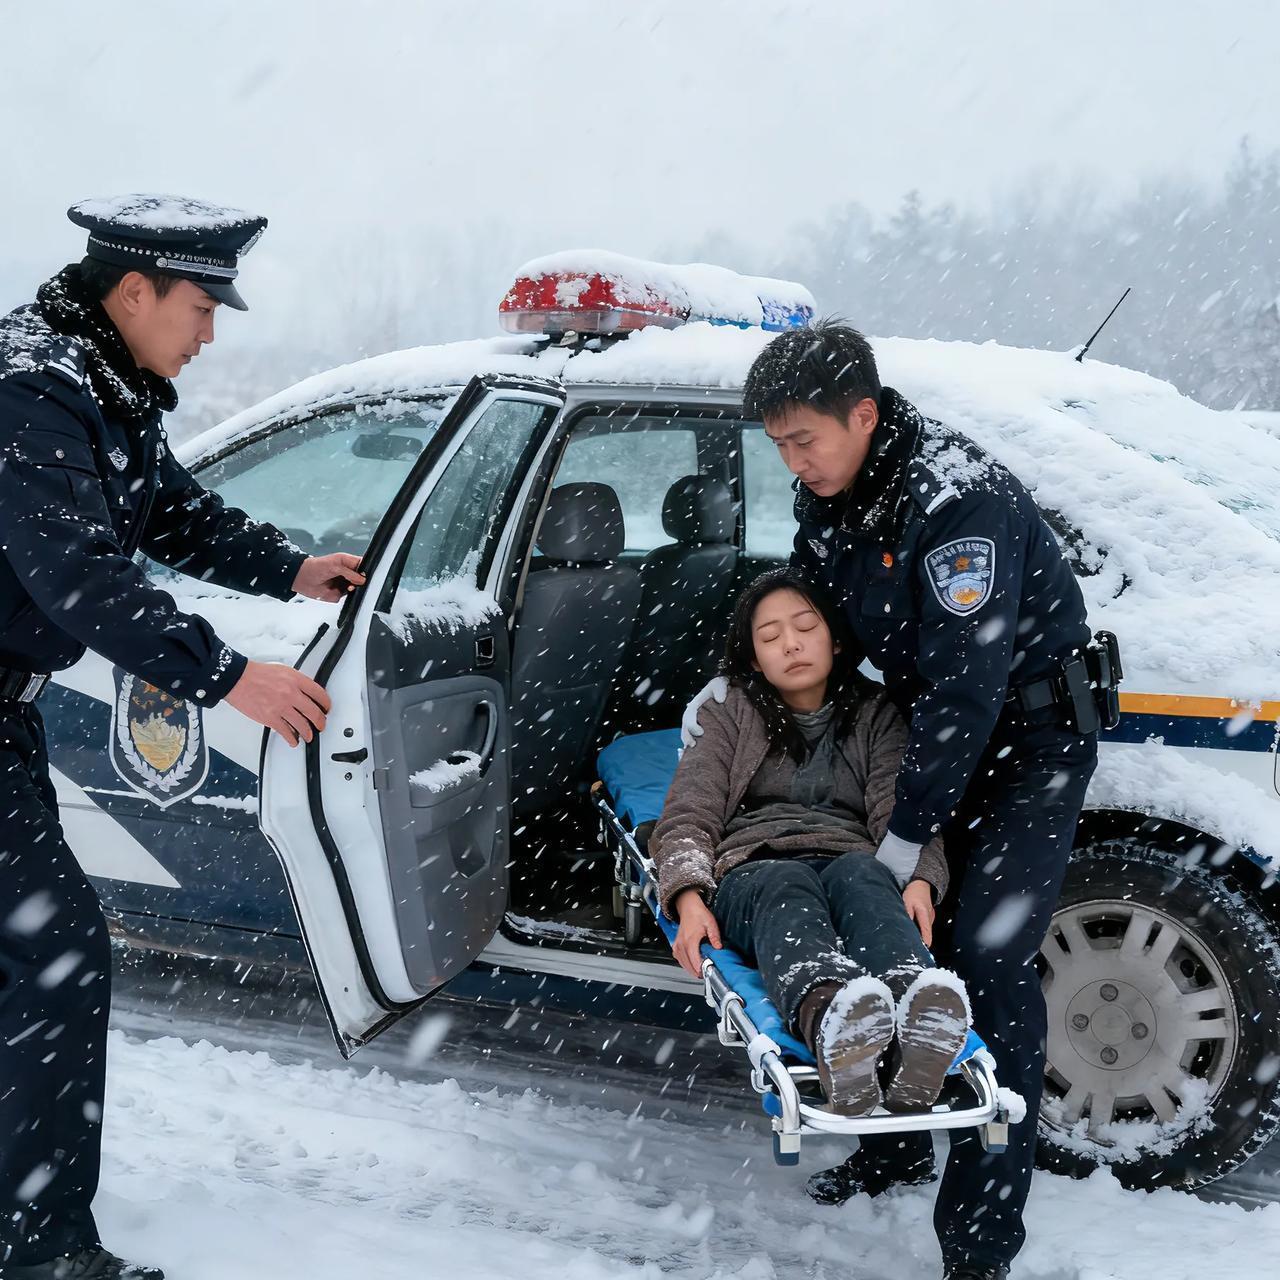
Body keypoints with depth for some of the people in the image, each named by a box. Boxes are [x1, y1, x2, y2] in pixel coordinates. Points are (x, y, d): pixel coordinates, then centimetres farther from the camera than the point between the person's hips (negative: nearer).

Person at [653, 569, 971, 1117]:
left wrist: (919, 881, -17)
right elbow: (688, 817, 10)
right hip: (753, 872, -1)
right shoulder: (731, 718, 24)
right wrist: (690, 899, -13)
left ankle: (914, 1026, -71)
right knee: (789, 887, -38)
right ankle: (831, 1018, -74)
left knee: (862, 874, -36)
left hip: (852, 869, 1)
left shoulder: (877, 717, 25)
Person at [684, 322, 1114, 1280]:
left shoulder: (959, 499, -30)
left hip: (1032, 728, -8)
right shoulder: (831, 494, -4)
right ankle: (900, 1145, 25)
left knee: (988, 958, -14)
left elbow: (967, 689, -29)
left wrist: (906, 836, -25)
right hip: (936, 724, 8)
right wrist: (731, 681, 3)